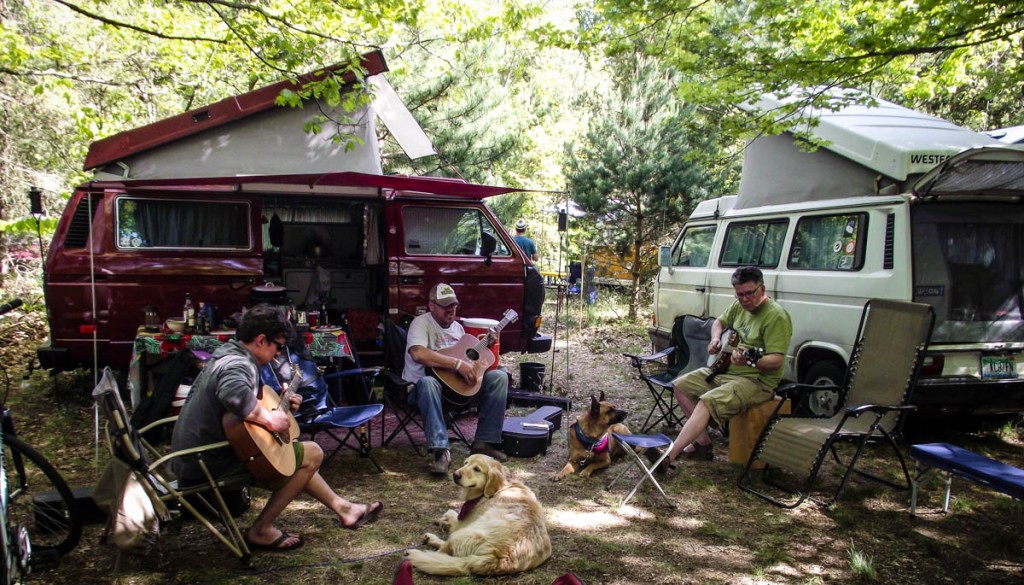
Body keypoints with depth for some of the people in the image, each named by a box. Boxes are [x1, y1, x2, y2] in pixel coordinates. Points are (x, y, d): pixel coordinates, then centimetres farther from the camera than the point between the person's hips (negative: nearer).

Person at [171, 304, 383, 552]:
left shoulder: (226, 355, 12)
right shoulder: (238, 365, -21)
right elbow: (234, 393, -46)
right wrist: (269, 419, -31)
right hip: (214, 464, -11)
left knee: (295, 456, 24)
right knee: (312, 453, -6)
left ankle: (343, 508, 31)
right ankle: (260, 531, 1)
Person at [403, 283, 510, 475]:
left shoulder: (458, 327, 14)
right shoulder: (421, 323, -10)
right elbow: (418, 353, -31)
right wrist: (457, 364, -32)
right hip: (423, 387, -6)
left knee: (499, 377, -12)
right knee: (428, 382, -42)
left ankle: (483, 442, -12)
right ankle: (441, 451, -41)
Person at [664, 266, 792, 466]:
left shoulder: (776, 316, -19)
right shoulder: (739, 306, 5)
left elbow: (776, 360, -25)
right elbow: (719, 322, 25)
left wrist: (750, 361, -44)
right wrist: (716, 339, 3)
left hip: (757, 380, -10)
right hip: (725, 370, 10)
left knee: (707, 402, -31)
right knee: (681, 386, 6)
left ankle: (669, 456, -32)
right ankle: (703, 443, 7)